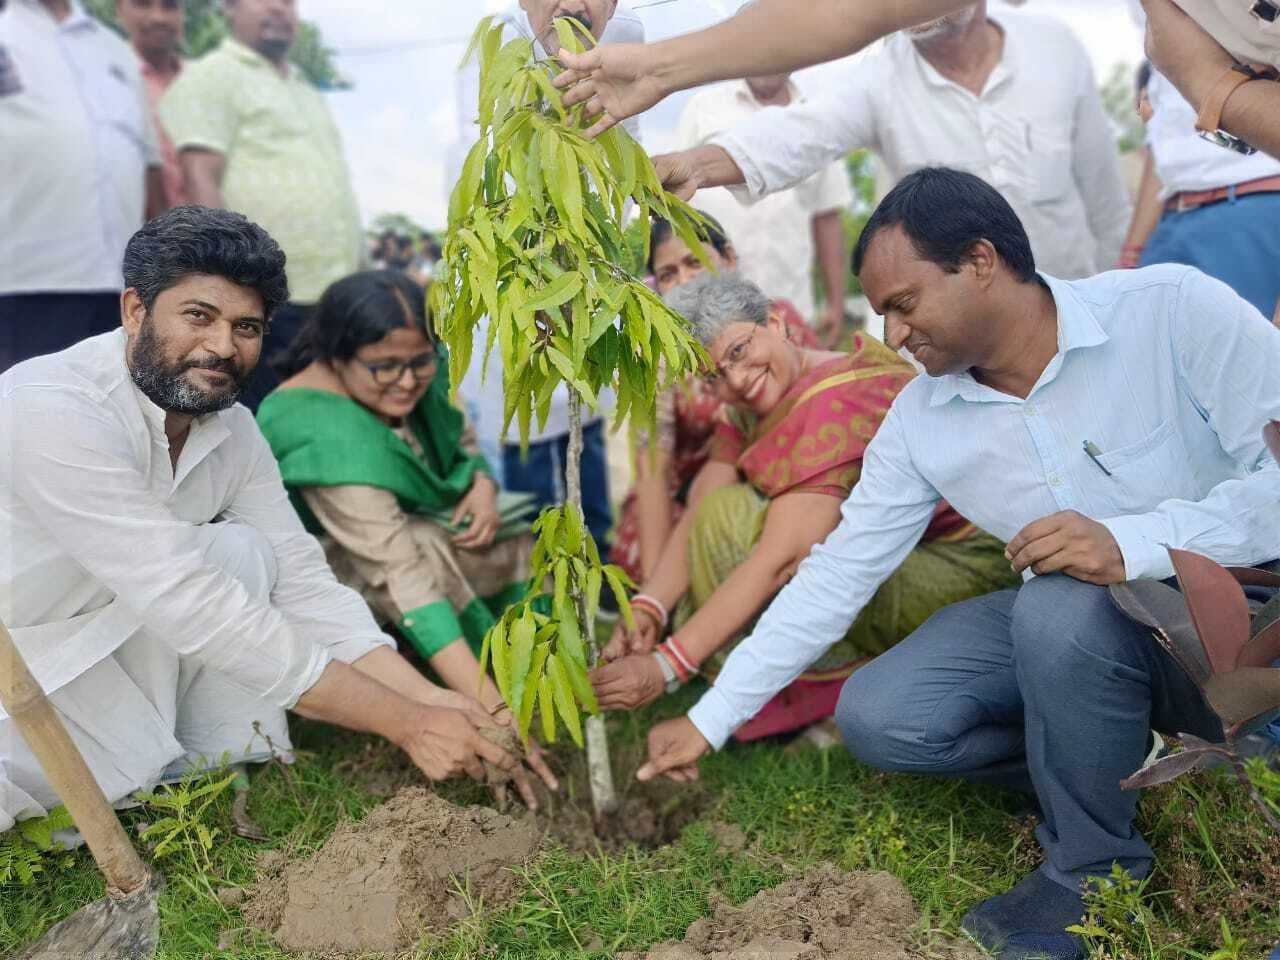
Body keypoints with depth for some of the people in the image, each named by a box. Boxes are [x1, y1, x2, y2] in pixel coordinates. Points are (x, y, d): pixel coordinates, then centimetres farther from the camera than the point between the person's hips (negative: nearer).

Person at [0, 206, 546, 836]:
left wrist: (427, 699, -21)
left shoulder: (233, 431, -5)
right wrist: (406, 724, -32)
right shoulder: (53, 412, -30)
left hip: (119, 663, 6)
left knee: (242, 552, -12)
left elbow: (304, 583, -6)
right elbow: (194, 611, -34)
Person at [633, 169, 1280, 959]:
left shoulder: (1175, 311, -19)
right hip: (1068, 624, 5)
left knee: (1065, 605, -34)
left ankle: (1094, 870, -8)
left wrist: (1134, 543, -35)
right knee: (877, 717, -11)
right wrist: (711, 720, -3)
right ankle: (1113, 759, 9)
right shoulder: (920, 421, -6)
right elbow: (836, 575, -3)